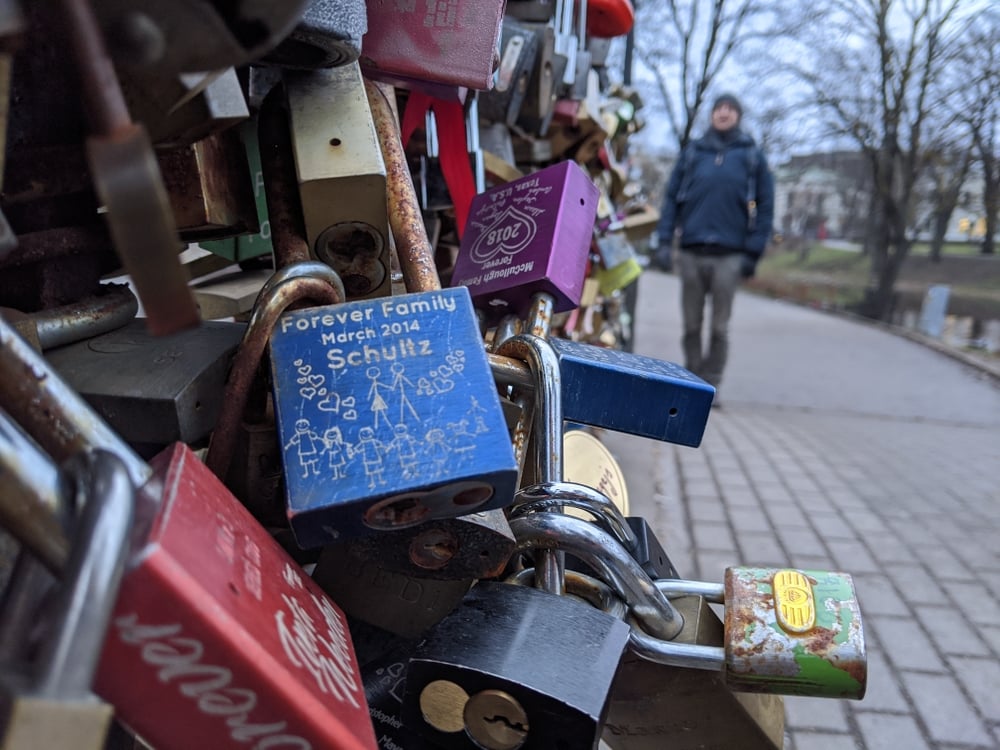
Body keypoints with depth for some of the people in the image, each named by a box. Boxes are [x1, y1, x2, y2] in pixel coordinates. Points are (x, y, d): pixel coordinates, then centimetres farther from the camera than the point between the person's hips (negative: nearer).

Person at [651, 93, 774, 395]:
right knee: (691, 324, 7)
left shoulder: (752, 156, 7)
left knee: (719, 327, 2)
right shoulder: (692, 152, 10)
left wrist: (753, 252, -5)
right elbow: (671, 198, 7)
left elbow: (765, 206, 3)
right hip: (691, 253, 2)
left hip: (729, 256, -1)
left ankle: (711, 385, 11)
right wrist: (664, 242, -3)